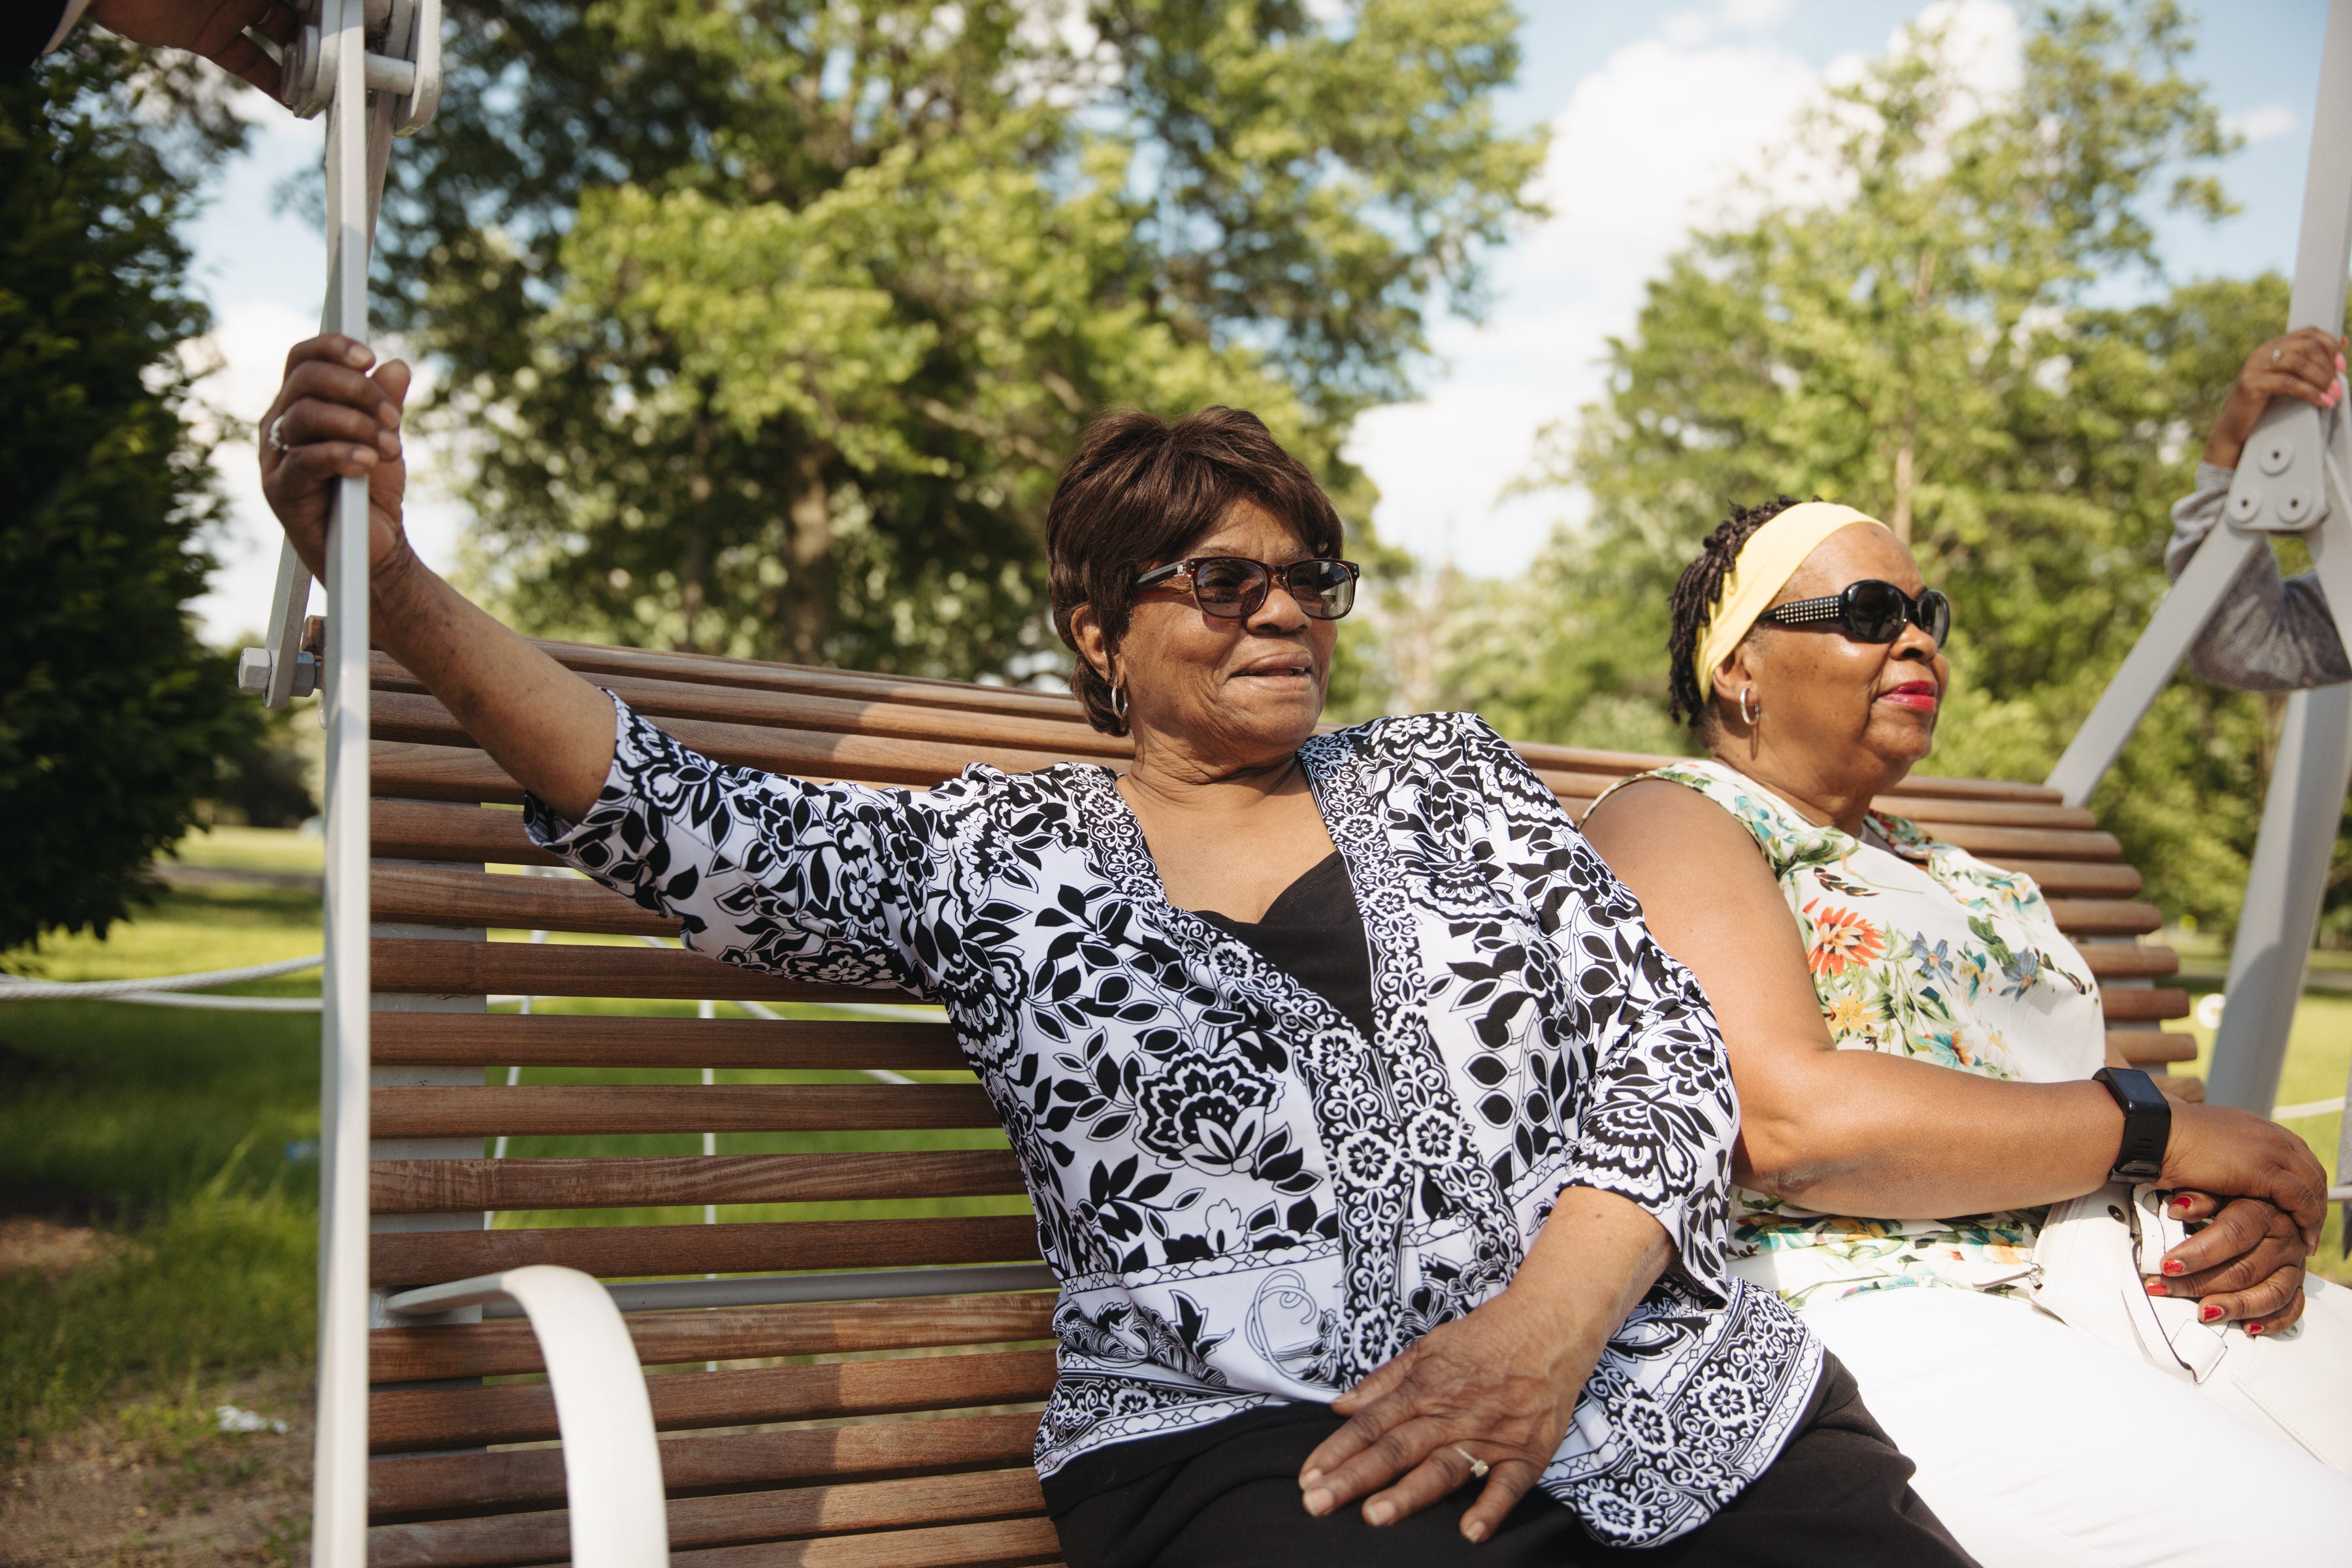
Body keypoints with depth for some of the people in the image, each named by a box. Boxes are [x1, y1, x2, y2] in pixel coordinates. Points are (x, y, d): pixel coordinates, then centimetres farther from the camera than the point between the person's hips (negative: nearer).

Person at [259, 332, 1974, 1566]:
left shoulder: (1445, 773, 18)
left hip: (1664, 1374, 4)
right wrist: (390, 583, -15)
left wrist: (1549, 1321, -9)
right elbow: (685, 827, -2)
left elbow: (1665, 1051, 10)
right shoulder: (991, 855, 12)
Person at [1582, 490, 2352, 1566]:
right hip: (1891, 1311, -8)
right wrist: (2156, 1130, -8)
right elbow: (1786, 1124, -14)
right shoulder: (1670, 822, 1)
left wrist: (2256, 1208, -2)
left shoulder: (1954, 873, 27)